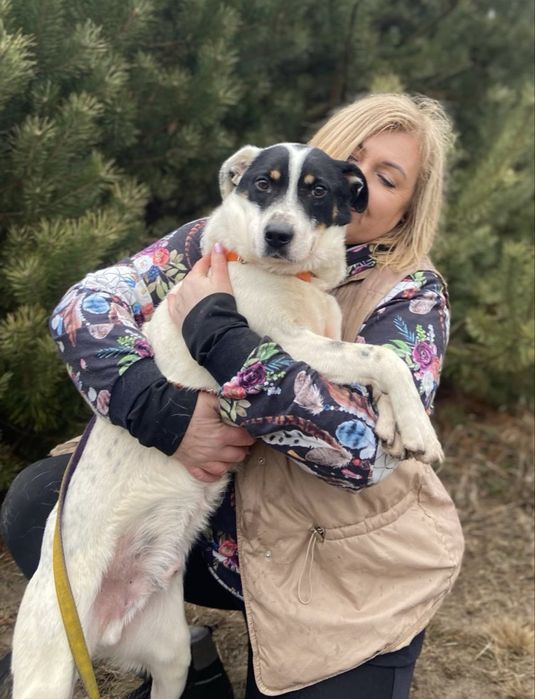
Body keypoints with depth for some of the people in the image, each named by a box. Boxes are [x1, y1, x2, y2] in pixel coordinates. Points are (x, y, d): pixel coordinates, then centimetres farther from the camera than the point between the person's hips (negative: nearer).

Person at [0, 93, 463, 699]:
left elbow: (366, 444, -30)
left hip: (346, 580, -3)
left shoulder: (412, 296, -13)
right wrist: (166, 413, -32)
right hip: (220, 526, 3)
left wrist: (212, 325, -28)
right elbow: (86, 303, -14)